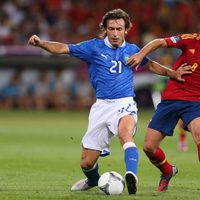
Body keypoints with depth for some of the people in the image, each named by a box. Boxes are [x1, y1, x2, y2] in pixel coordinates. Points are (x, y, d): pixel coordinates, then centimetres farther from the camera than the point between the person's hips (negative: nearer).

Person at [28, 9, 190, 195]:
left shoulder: (132, 50, 9)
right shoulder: (94, 47, 3)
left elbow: (150, 65, 29)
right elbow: (63, 48, -3)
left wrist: (172, 73, 18)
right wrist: (40, 43, -18)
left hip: (124, 104, -1)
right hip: (102, 105, 1)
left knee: (125, 132, -39)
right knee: (86, 163, 2)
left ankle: (131, 176, -56)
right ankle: (93, 180, 37)